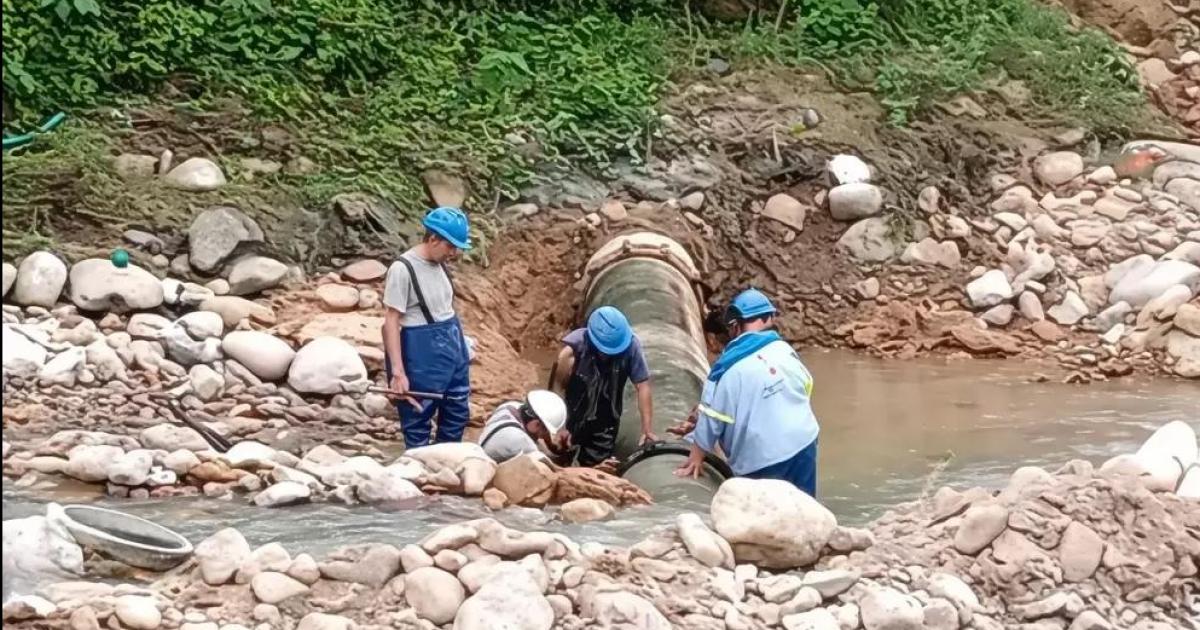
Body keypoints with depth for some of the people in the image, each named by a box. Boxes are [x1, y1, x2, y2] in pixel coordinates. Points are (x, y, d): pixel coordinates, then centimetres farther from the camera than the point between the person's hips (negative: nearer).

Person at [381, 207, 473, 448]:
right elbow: (391, 322, -18)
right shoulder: (402, 269, -19)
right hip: (422, 352, -8)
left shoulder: (439, 263, 4)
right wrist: (397, 372, -22)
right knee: (418, 420, 5)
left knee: (458, 414, 17)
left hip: (452, 345, 8)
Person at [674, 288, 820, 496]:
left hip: (762, 462, -5)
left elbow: (711, 419, -7)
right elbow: (806, 386, 16)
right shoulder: (784, 349, 2)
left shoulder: (729, 368, -12)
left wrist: (696, 457, 5)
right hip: (803, 444, 5)